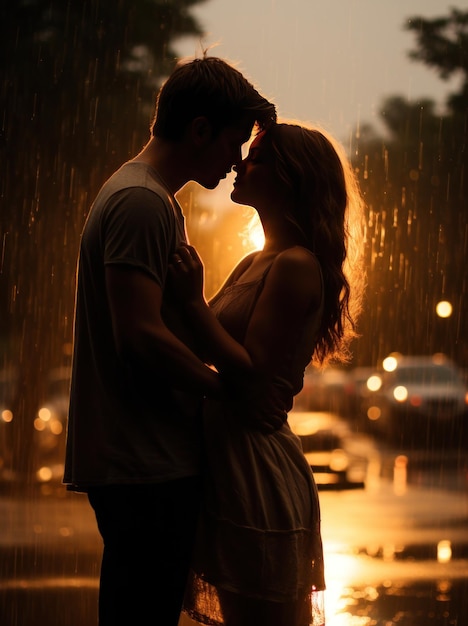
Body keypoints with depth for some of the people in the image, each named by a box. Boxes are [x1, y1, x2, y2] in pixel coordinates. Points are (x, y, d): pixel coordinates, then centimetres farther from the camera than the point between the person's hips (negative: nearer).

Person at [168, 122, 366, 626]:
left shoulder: (296, 265, -15)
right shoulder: (256, 264, 14)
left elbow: (252, 375, -21)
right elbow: (209, 349, 13)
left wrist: (193, 301, -20)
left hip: (256, 468, -10)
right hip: (230, 459, 10)